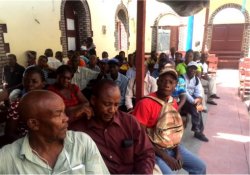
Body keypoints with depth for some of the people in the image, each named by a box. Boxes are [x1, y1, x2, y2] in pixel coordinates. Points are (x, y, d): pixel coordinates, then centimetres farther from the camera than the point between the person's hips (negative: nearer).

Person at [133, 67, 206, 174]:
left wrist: (177, 152, -2)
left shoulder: (173, 103, 3)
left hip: (171, 147, 7)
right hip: (152, 149, -7)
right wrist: (165, 157, -19)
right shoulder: (145, 103, -20)